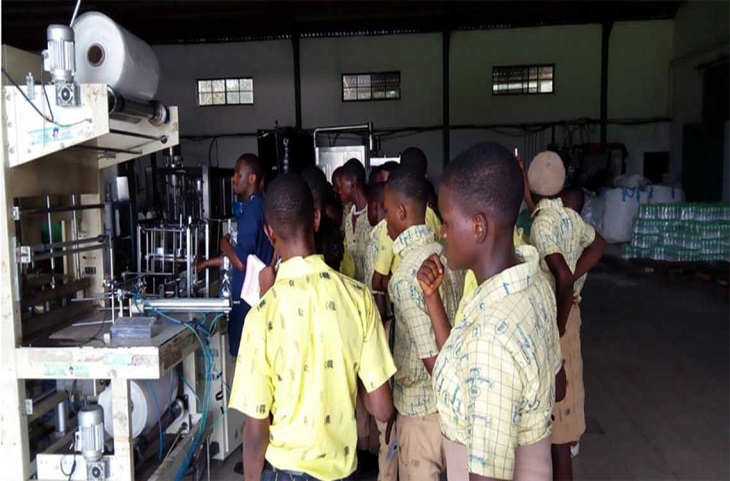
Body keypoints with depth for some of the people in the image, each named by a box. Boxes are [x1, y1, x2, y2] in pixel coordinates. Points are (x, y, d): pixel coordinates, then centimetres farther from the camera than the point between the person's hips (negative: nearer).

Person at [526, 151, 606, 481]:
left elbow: (563, 278, -35)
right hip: (568, 309, 9)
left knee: (553, 402, 3)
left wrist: (558, 324, -21)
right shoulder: (571, 217, 2)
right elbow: (598, 244, 22)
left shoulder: (542, 223, -24)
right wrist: (576, 276, 9)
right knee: (560, 390, 24)